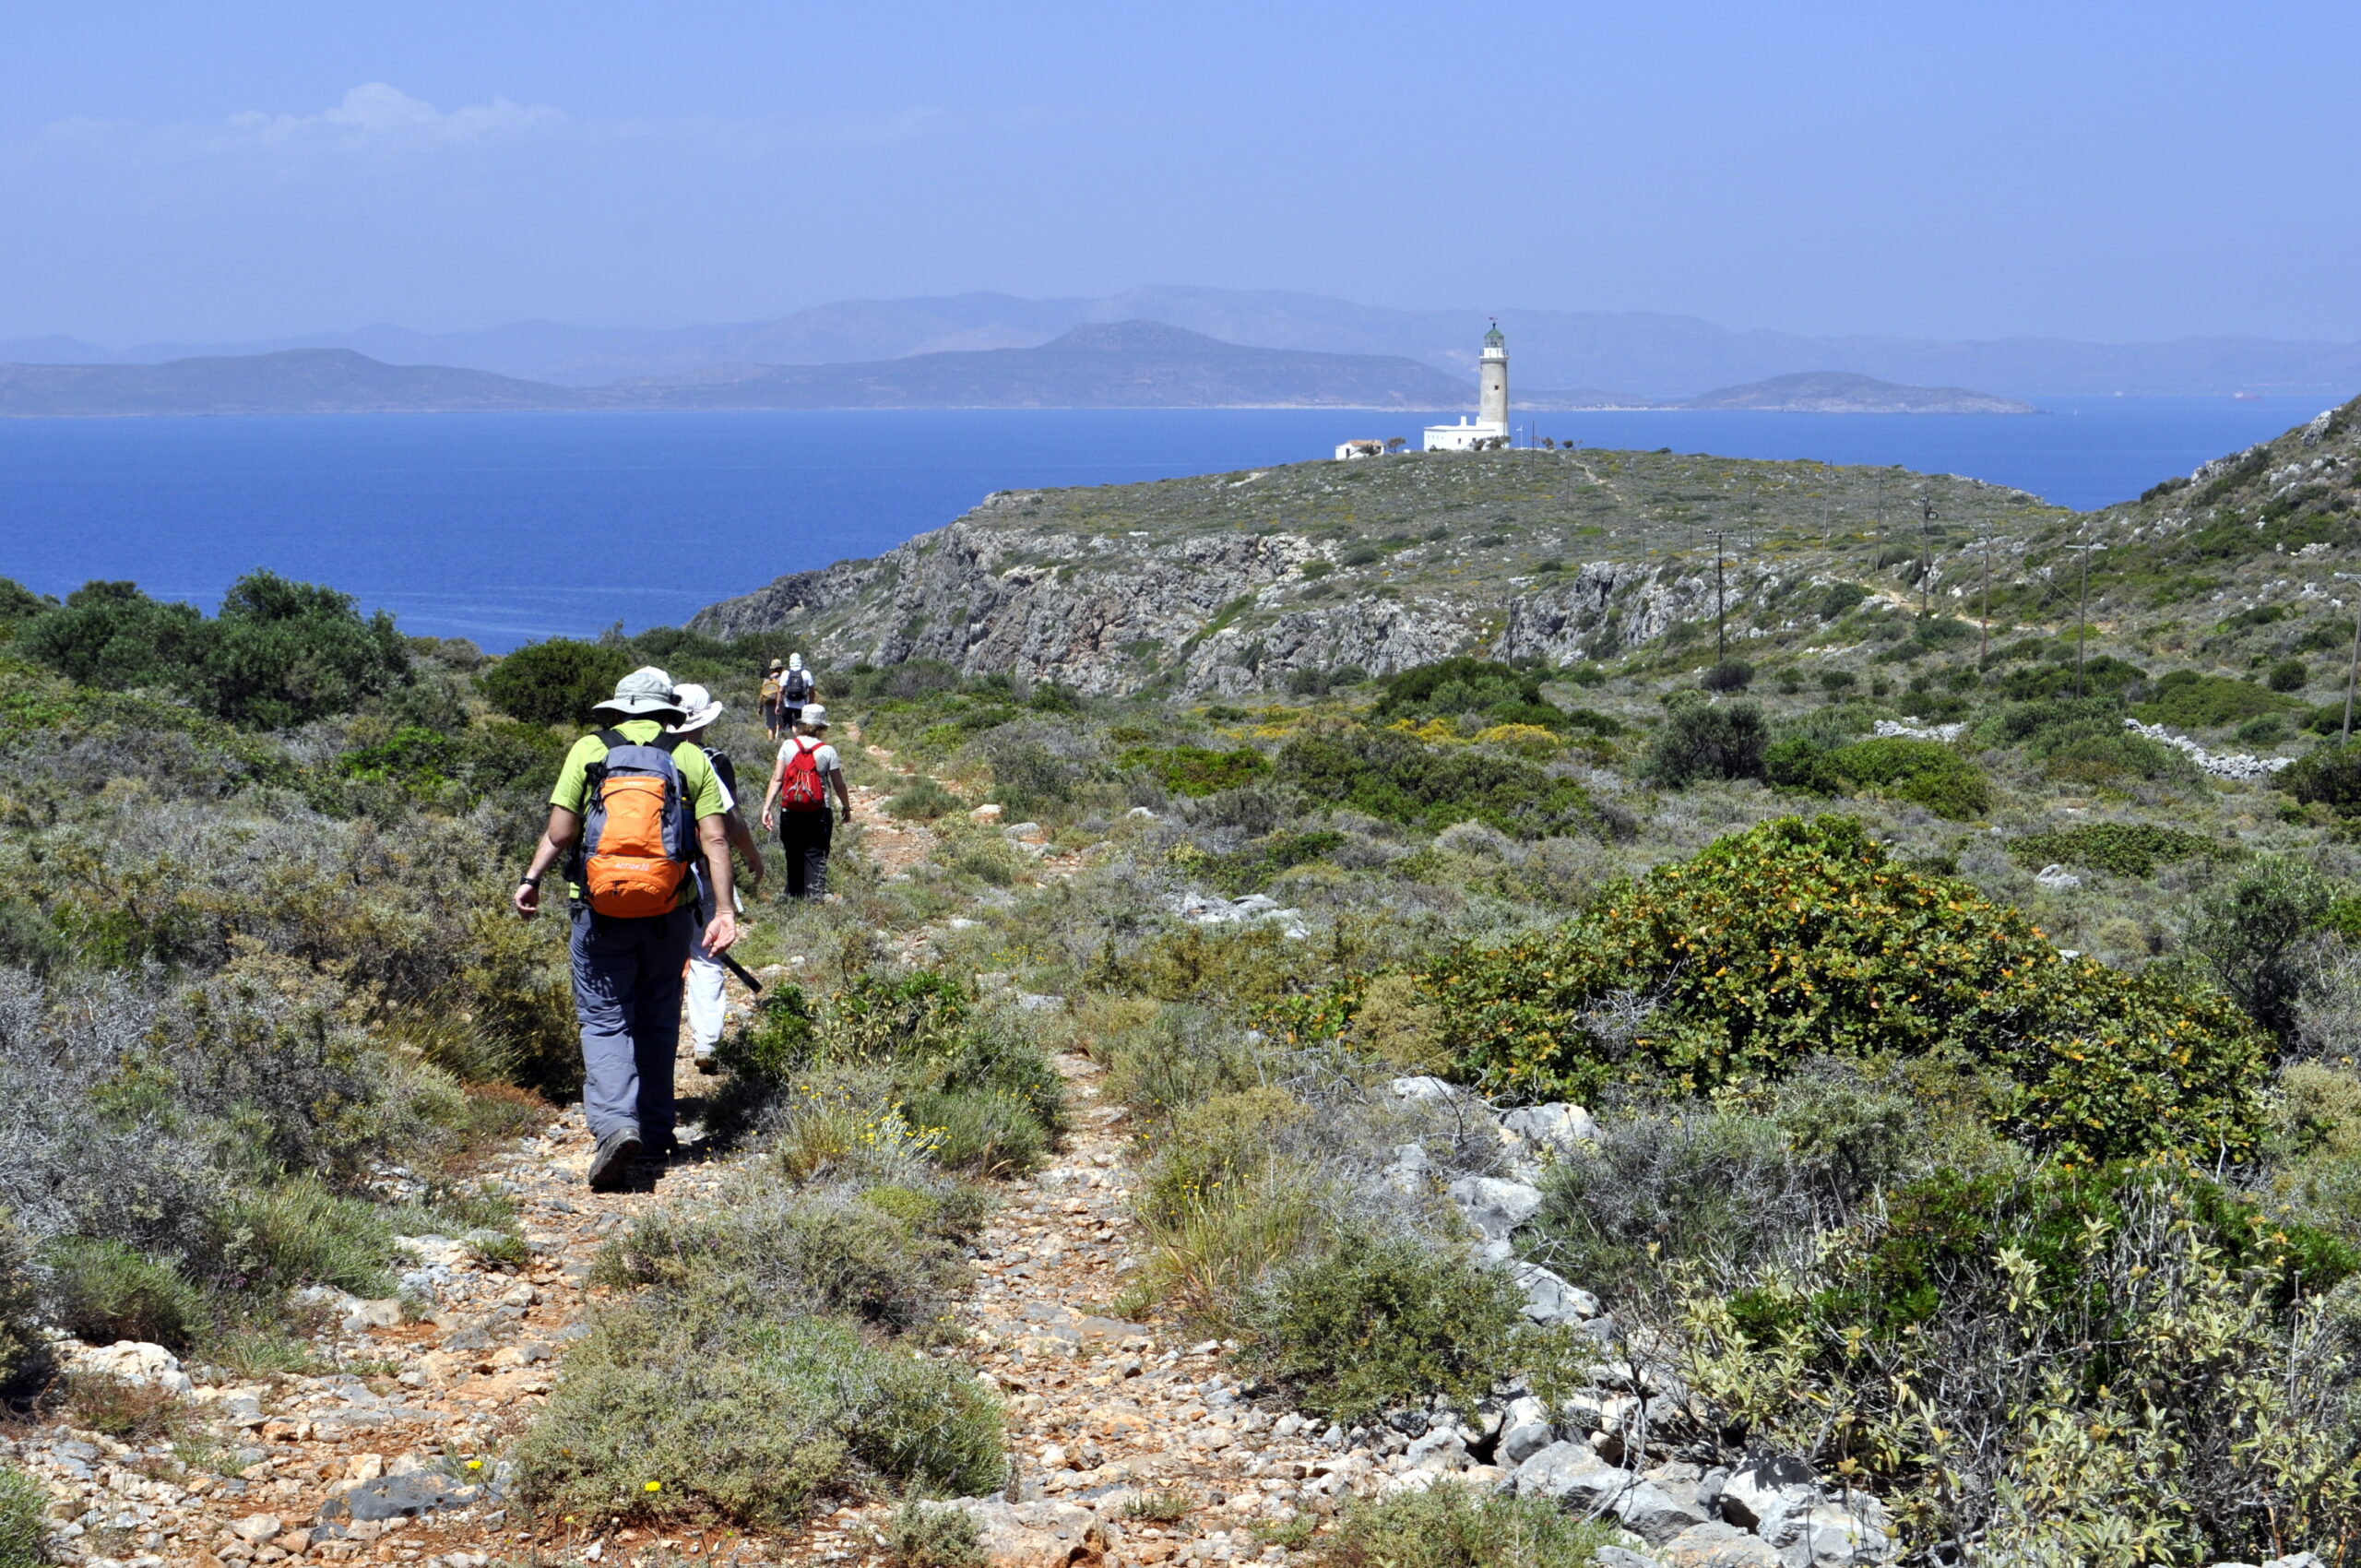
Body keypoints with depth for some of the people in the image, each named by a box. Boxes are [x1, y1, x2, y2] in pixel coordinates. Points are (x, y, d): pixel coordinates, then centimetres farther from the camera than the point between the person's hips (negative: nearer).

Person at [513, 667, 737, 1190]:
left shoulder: (590, 750, 3)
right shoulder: (690, 759, 6)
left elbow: (559, 832, -3)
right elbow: (715, 840, -3)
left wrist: (531, 880, 10)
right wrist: (724, 910, -3)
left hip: (601, 911, -2)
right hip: (669, 912, 2)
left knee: (604, 1020, 2)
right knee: (658, 1021, 17)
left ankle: (614, 1123, -19)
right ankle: (656, 1130, 23)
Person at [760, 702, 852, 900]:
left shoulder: (788, 746, -1)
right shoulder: (827, 751, -4)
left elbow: (777, 779, -5)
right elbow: (839, 785, 1)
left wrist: (767, 807, -5)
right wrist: (847, 809, 15)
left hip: (790, 812, 2)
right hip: (818, 815, -2)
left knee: (793, 856, 13)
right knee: (815, 857, 1)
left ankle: (794, 897, 20)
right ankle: (814, 897, -8)